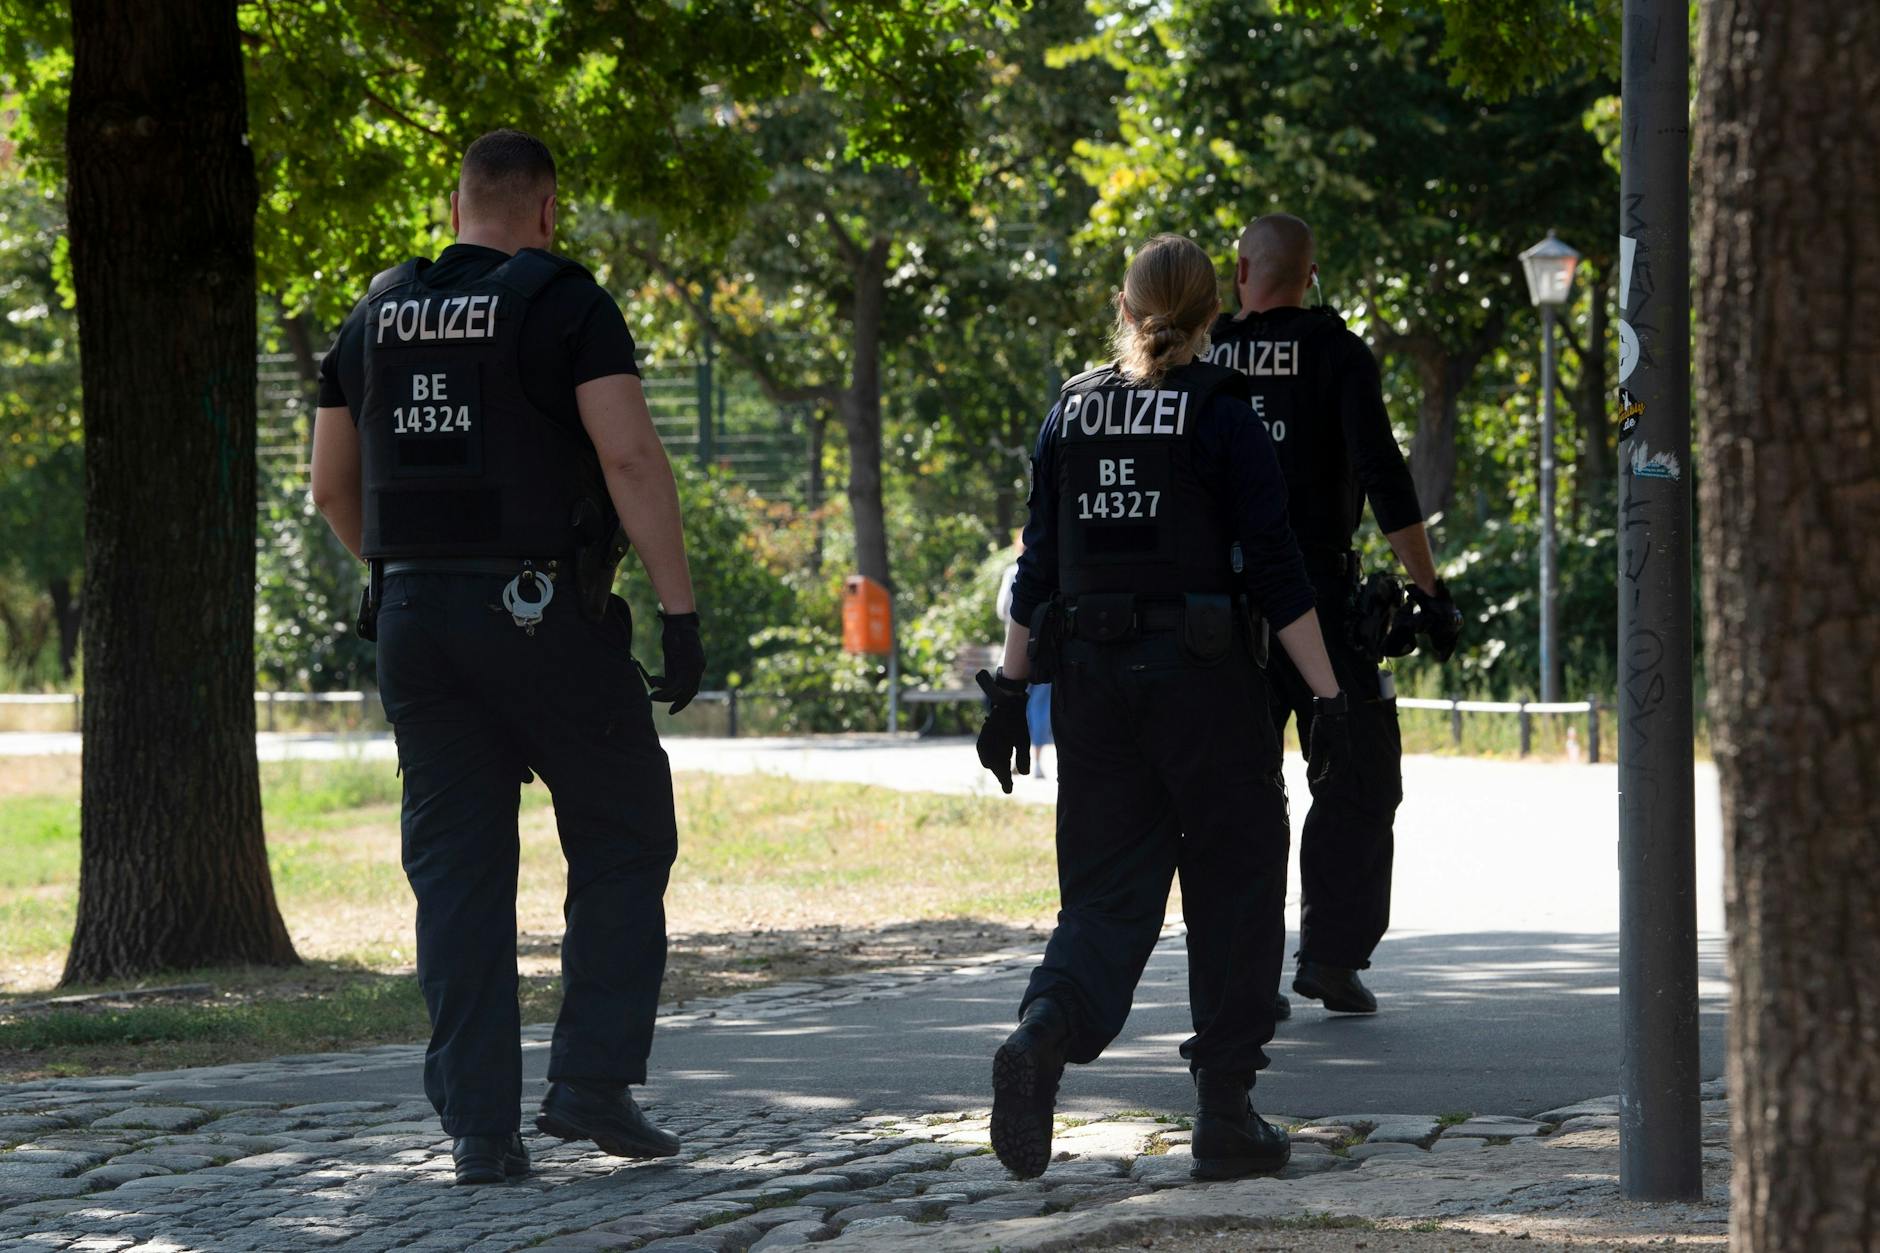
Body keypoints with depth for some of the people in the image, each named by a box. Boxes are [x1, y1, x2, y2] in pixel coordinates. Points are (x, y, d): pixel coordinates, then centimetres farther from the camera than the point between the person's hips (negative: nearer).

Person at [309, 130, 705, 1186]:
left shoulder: (380, 316, 11)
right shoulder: (567, 304, -5)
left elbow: (333, 486, 16)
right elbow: (631, 456, -15)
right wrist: (681, 610, -15)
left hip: (415, 615, 5)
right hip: (545, 613, -5)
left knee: (459, 867, 6)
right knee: (623, 841, 9)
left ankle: (480, 1125, 2)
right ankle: (593, 1077, -2)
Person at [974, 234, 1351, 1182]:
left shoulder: (1073, 411, 7)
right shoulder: (1220, 413, -5)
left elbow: (1040, 563, 8)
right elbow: (1274, 569, -8)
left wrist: (1012, 687, 12)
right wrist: (1328, 696, -6)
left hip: (1090, 673, 4)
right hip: (1203, 677, -4)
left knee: (1108, 892, 6)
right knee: (1233, 888, 9)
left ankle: (1044, 1033, -24)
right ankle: (1225, 1117, 9)